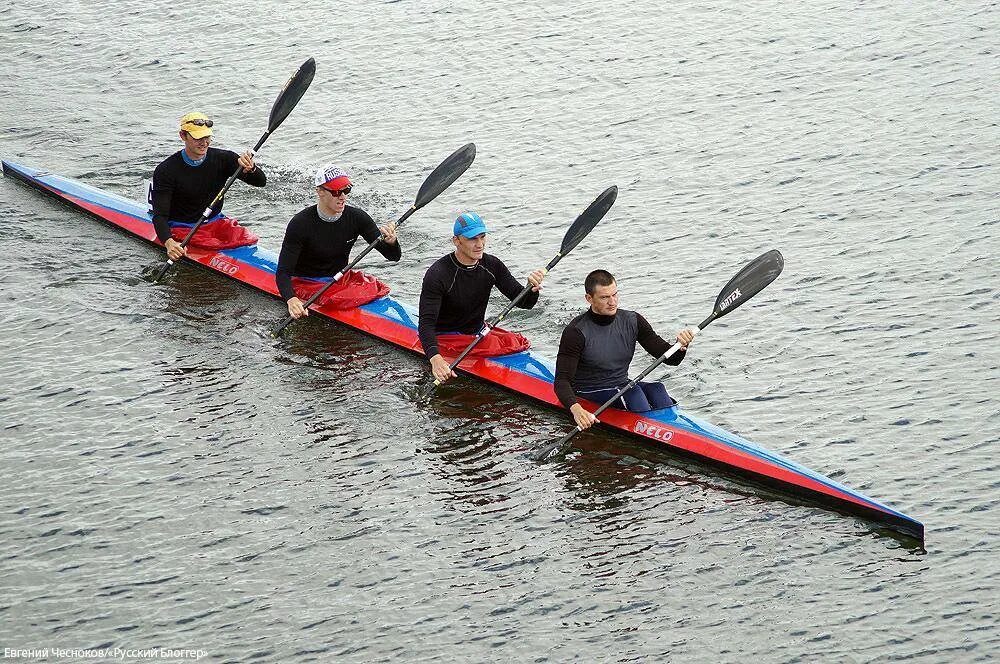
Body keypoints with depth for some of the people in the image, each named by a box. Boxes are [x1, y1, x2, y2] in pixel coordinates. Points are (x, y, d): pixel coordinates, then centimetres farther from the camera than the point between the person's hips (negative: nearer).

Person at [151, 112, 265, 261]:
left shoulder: (223, 159, -3)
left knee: (247, 239, -20)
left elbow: (261, 181, -7)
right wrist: (169, 243, -38)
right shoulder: (167, 170, -13)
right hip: (182, 229, -4)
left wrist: (250, 169, -32)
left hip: (216, 223, 4)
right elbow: (159, 216, -18)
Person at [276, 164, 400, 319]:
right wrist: (291, 299, -42)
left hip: (342, 281, 4)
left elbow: (394, 256, -3)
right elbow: (283, 273, -21)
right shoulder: (300, 224, -18)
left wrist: (390, 241, -29)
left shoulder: (356, 218, -6)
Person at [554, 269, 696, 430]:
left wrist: (681, 346, -24)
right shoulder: (576, 332, -15)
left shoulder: (632, 322, 0)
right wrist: (576, 409, -40)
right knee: (632, 392, -30)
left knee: (656, 389, -23)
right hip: (589, 395, -5)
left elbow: (670, 358, 1)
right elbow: (561, 381, -20)